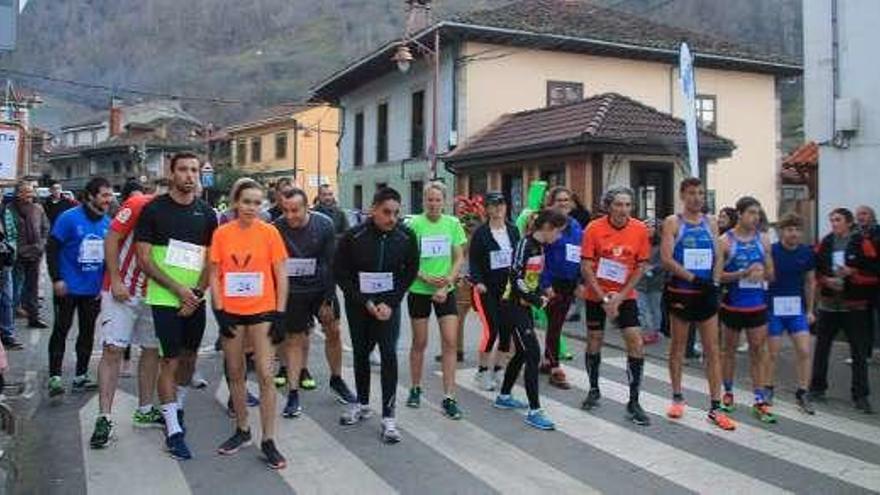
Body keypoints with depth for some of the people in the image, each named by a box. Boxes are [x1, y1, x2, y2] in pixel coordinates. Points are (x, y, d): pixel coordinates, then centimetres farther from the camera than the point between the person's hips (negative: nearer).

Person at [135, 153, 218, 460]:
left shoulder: (206, 213, 4)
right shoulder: (154, 209, -6)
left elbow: (212, 260, 5)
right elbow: (144, 258, -8)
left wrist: (197, 293, -8)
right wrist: (177, 288, -14)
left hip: (195, 299, 4)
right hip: (164, 298, -4)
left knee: (190, 356, 14)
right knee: (170, 360, -3)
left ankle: (177, 408, 36)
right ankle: (173, 431, 3)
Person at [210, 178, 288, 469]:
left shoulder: (269, 232, -5)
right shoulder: (222, 233, -1)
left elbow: (280, 276, -1)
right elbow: (214, 275, 3)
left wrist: (279, 313, -6)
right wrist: (219, 311, -5)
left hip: (262, 311, -2)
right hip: (231, 312, 2)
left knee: (265, 375, -4)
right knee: (235, 374, 13)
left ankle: (268, 440, 7)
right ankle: (242, 431, 30)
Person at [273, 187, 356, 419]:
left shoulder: (324, 225, -14)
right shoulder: (277, 229, -17)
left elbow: (331, 263, -9)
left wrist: (329, 299, -8)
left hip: (322, 286, 2)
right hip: (294, 290, -1)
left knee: (333, 331, 6)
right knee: (294, 339, 2)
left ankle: (336, 380, 27)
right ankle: (293, 393, 11)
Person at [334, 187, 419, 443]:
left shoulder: (406, 237, -10)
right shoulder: (353, 237, -14)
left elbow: (410, 272, 0)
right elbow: (341, 273, -7)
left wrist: (390, 303, -10)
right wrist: (365, 302, -12)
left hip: (388, 303, -1)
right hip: (358, 303, 1)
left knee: (388, 354, -9)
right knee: (360, 353, 13)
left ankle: (388, 416, -1)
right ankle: (362, 404, 32)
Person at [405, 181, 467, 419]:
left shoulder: (453, 224, 0)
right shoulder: (414, 224, -7)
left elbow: (459, 259, 1)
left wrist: (446, 284, -11)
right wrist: (426, 278, -20)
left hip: (446, 290, 2)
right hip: (419, 290, -2)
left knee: (450, 341, -4)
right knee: (420, 342, 9)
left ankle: (449, 398, 2)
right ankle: (415, 389, 28)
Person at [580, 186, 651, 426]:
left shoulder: (640, 229, -8)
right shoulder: (594, 228, -13)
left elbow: (641, 266, -3)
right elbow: (586, 267, -11)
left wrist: (621, 296, -10)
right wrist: (604, 298, -16)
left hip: (625, 295, 1)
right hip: (597, 295, -1)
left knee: (636, 344, -8)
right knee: (594, 342, 10)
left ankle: (633, 403, 4)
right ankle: (594, 390, 33)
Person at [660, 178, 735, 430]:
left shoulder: (710, 223, 9)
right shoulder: (673, 222, -3)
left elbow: (719, 257, 7)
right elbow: (666, 258, -12)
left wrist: (714, 282, -8)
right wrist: (693, 278, -19)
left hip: (706, 293, 3)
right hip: (680, 292, -3)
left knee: (713, 350, 2)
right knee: (678, 346, 9)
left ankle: (715, 408, 6)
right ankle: (677, 398, 25)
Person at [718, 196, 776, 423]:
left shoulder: (763, 240, 5)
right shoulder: (725, 241, -6)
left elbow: (771, 274, 9)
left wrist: (762, 273, -13)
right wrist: (742, 273, -21)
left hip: (757, 305, 3)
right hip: (732, 305, -3)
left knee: (759, 351, 2)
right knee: (729, 349, 11)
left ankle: (760, 400, 6)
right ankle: (728, 392, 26)